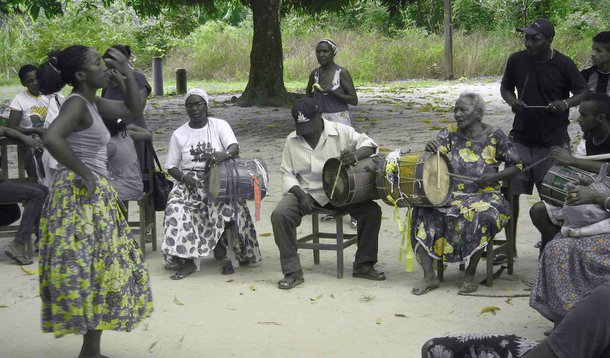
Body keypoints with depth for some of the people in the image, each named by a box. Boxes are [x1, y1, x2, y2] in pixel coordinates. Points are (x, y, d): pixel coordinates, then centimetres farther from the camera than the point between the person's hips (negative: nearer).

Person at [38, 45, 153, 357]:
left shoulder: (92, 103, 14)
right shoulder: (77, 103, -14)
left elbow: (133, 109, 25)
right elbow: (51, 139, -31)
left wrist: (127, 73, 14)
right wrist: (83, 172, -22)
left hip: (94, 196, 10)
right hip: (80, 196, -10)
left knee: (101, 270, 14)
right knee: (92, 271, -5)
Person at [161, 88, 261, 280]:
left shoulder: (220, 126, 6)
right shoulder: (179, 134, 11)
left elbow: (235, 148, -9)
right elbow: (171, 166, 10)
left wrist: (225, 154, -34)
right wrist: (184, 177, -13)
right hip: (190, 182, 2)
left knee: (227, 204, -33)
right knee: (176, 205, -30)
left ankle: (233, 254, -16)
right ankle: (187, 259, -31)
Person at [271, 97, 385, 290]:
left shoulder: (340, 132, -3)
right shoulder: (292, 141, 1)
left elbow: (368, 143, -4)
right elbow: (288, 174, 4)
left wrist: (356, 155, -29)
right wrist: (300, 194, -15)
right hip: (305, 192, 0)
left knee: (372, 211, -19)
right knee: (279, 215, -27)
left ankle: (363, 265, -2)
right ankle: (292, 272, -16)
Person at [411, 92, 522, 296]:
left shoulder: (494, 136, -1)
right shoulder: (450, 133, 6)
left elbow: (516, 166, 6)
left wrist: (494, 176, -12)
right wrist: (429, 150, -25)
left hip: (484, 195, -3)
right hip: (451, 193, 3)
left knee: (481, 217, -37)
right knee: (422, 213, -24)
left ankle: (470, 276, -20)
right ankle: (429, 277, -20)